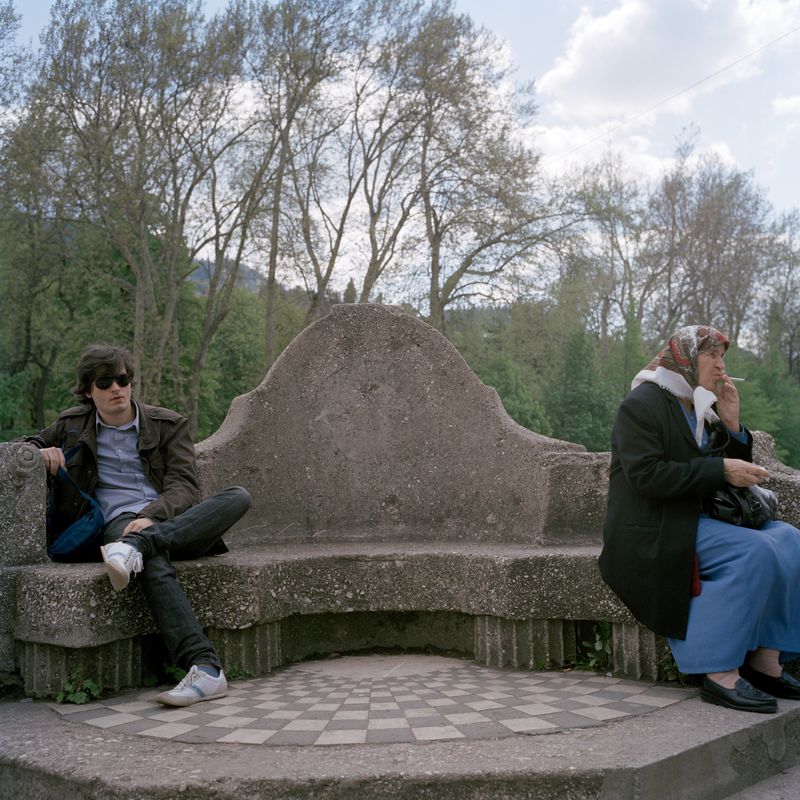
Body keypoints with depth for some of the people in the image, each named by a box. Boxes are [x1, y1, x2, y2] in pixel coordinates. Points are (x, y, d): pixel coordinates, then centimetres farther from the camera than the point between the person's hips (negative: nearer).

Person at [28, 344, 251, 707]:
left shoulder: (168, 424, 11)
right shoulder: (73, 425, 17)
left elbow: (184, 486, 0)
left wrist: (151, 517, -21)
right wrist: (41, 453, 3)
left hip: (175, 523, 2)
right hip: (119, 524, -2)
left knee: (237, 496, -28)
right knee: (154, 562, -40)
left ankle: (137, 545, -44)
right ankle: (205, 668, -51)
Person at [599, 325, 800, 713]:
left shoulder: (702, 410, 17)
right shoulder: (642, 404, -8)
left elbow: (734, 466, 15)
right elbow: (646, 475, -21)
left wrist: (732, 425, 0)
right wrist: (720, 470, -22)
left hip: (698, 520, 9)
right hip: (653, 531, -9)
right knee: (754, 551, -27)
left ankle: (766, 660, -9)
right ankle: (721, 674, -26)